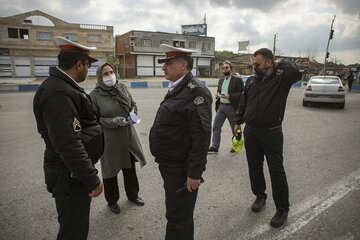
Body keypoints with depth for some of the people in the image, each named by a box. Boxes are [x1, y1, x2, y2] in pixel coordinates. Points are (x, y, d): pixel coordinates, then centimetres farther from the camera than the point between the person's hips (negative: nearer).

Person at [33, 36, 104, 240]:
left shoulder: (64, 86, 9)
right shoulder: (58, 93, -24)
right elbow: (68, 144, -29)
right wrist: (92, 179, -22)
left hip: (75, 171, 10)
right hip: (71, 176, -10)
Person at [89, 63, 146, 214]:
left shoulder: (122, 87, 1)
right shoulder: (95, 95, -12)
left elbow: (133, 105, 12)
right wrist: (113, 121, -23)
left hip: (128, 135, 5)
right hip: (109, 139, -4)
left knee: (130, 168, 20)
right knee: (110, 171, 12)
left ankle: (132, 194, 44)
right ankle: (112, 201, 37)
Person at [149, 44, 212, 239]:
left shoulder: (196, 91, -20)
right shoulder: (176, 89, 12)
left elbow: (201, 137, -24)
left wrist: (194, 174, -22)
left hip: (181, 169, -10)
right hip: (169, 165, 10)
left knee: (178, 219, 5)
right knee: (176, 214, 25)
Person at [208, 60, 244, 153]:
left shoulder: (237, 80, -5)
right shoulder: (221, 80, 16)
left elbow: (241, 93, -11)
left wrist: (229, 96, -22)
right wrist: (217, 95, 2)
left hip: (231, 107, -5)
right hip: (221, 106, 6)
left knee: (235, 128, 9)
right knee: (216, 126, -2)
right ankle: (215, 147, 4)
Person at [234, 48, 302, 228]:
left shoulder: (281, 79, -5)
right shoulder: (251, 81, 10)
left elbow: (296, 73, -27)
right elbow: (243, 103, 17)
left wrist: (280, 64, -10)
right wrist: (238, 121, 14)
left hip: (272, 133, -5)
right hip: (250, 132, 5)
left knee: (276, 170, 2)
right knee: (254, 167, 15)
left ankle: (282, 208, 18)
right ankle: (260, 196, 36)